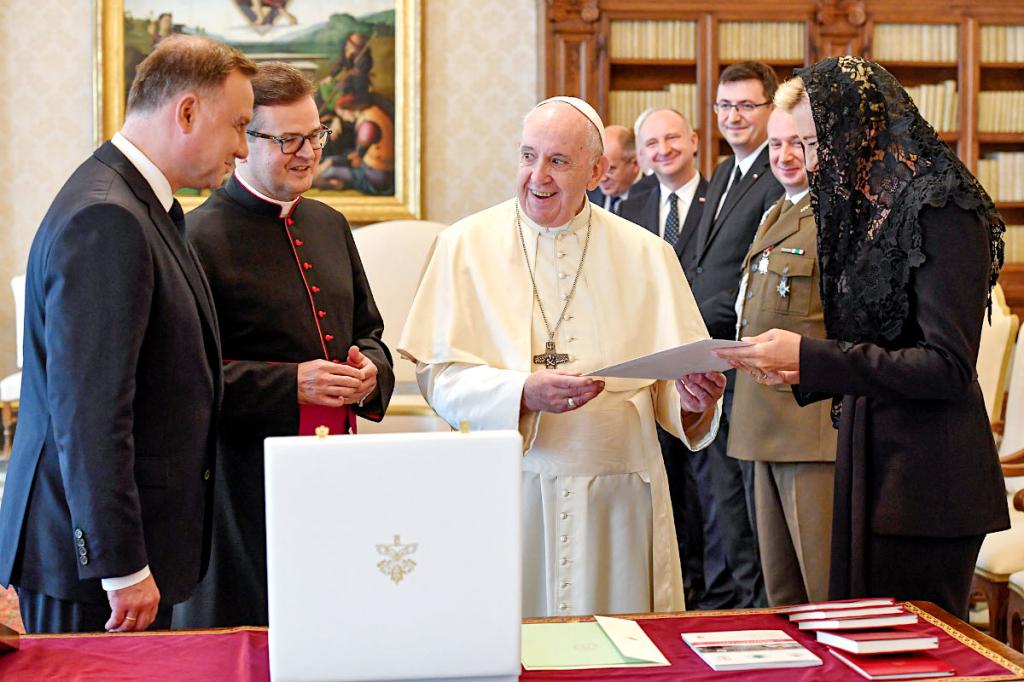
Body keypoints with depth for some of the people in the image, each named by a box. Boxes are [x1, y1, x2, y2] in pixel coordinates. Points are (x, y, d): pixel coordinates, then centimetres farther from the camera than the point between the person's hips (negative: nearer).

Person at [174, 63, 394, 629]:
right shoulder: (200, 238, -10)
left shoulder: (329, 224, 14)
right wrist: (289, 384, -20)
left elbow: (368, 331, 22)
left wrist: (369, 371, -1)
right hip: (244, 479, -6)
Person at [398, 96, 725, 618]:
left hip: (619, 499, 2)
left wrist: (693, 399, -17)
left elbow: (671, 382, 5)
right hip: (507, 497, -1)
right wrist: (524, 393, -21)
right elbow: (438, 377, -6)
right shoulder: (466, 246, 1)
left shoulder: (645, 254, 6)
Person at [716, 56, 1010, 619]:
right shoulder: (869, 208, 13)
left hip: (925, 482, -8)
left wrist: (809, 355, -21)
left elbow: (948, 367, -19)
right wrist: (800, 372, 1)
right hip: (869, 466, 8)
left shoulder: (941, 210, -13)